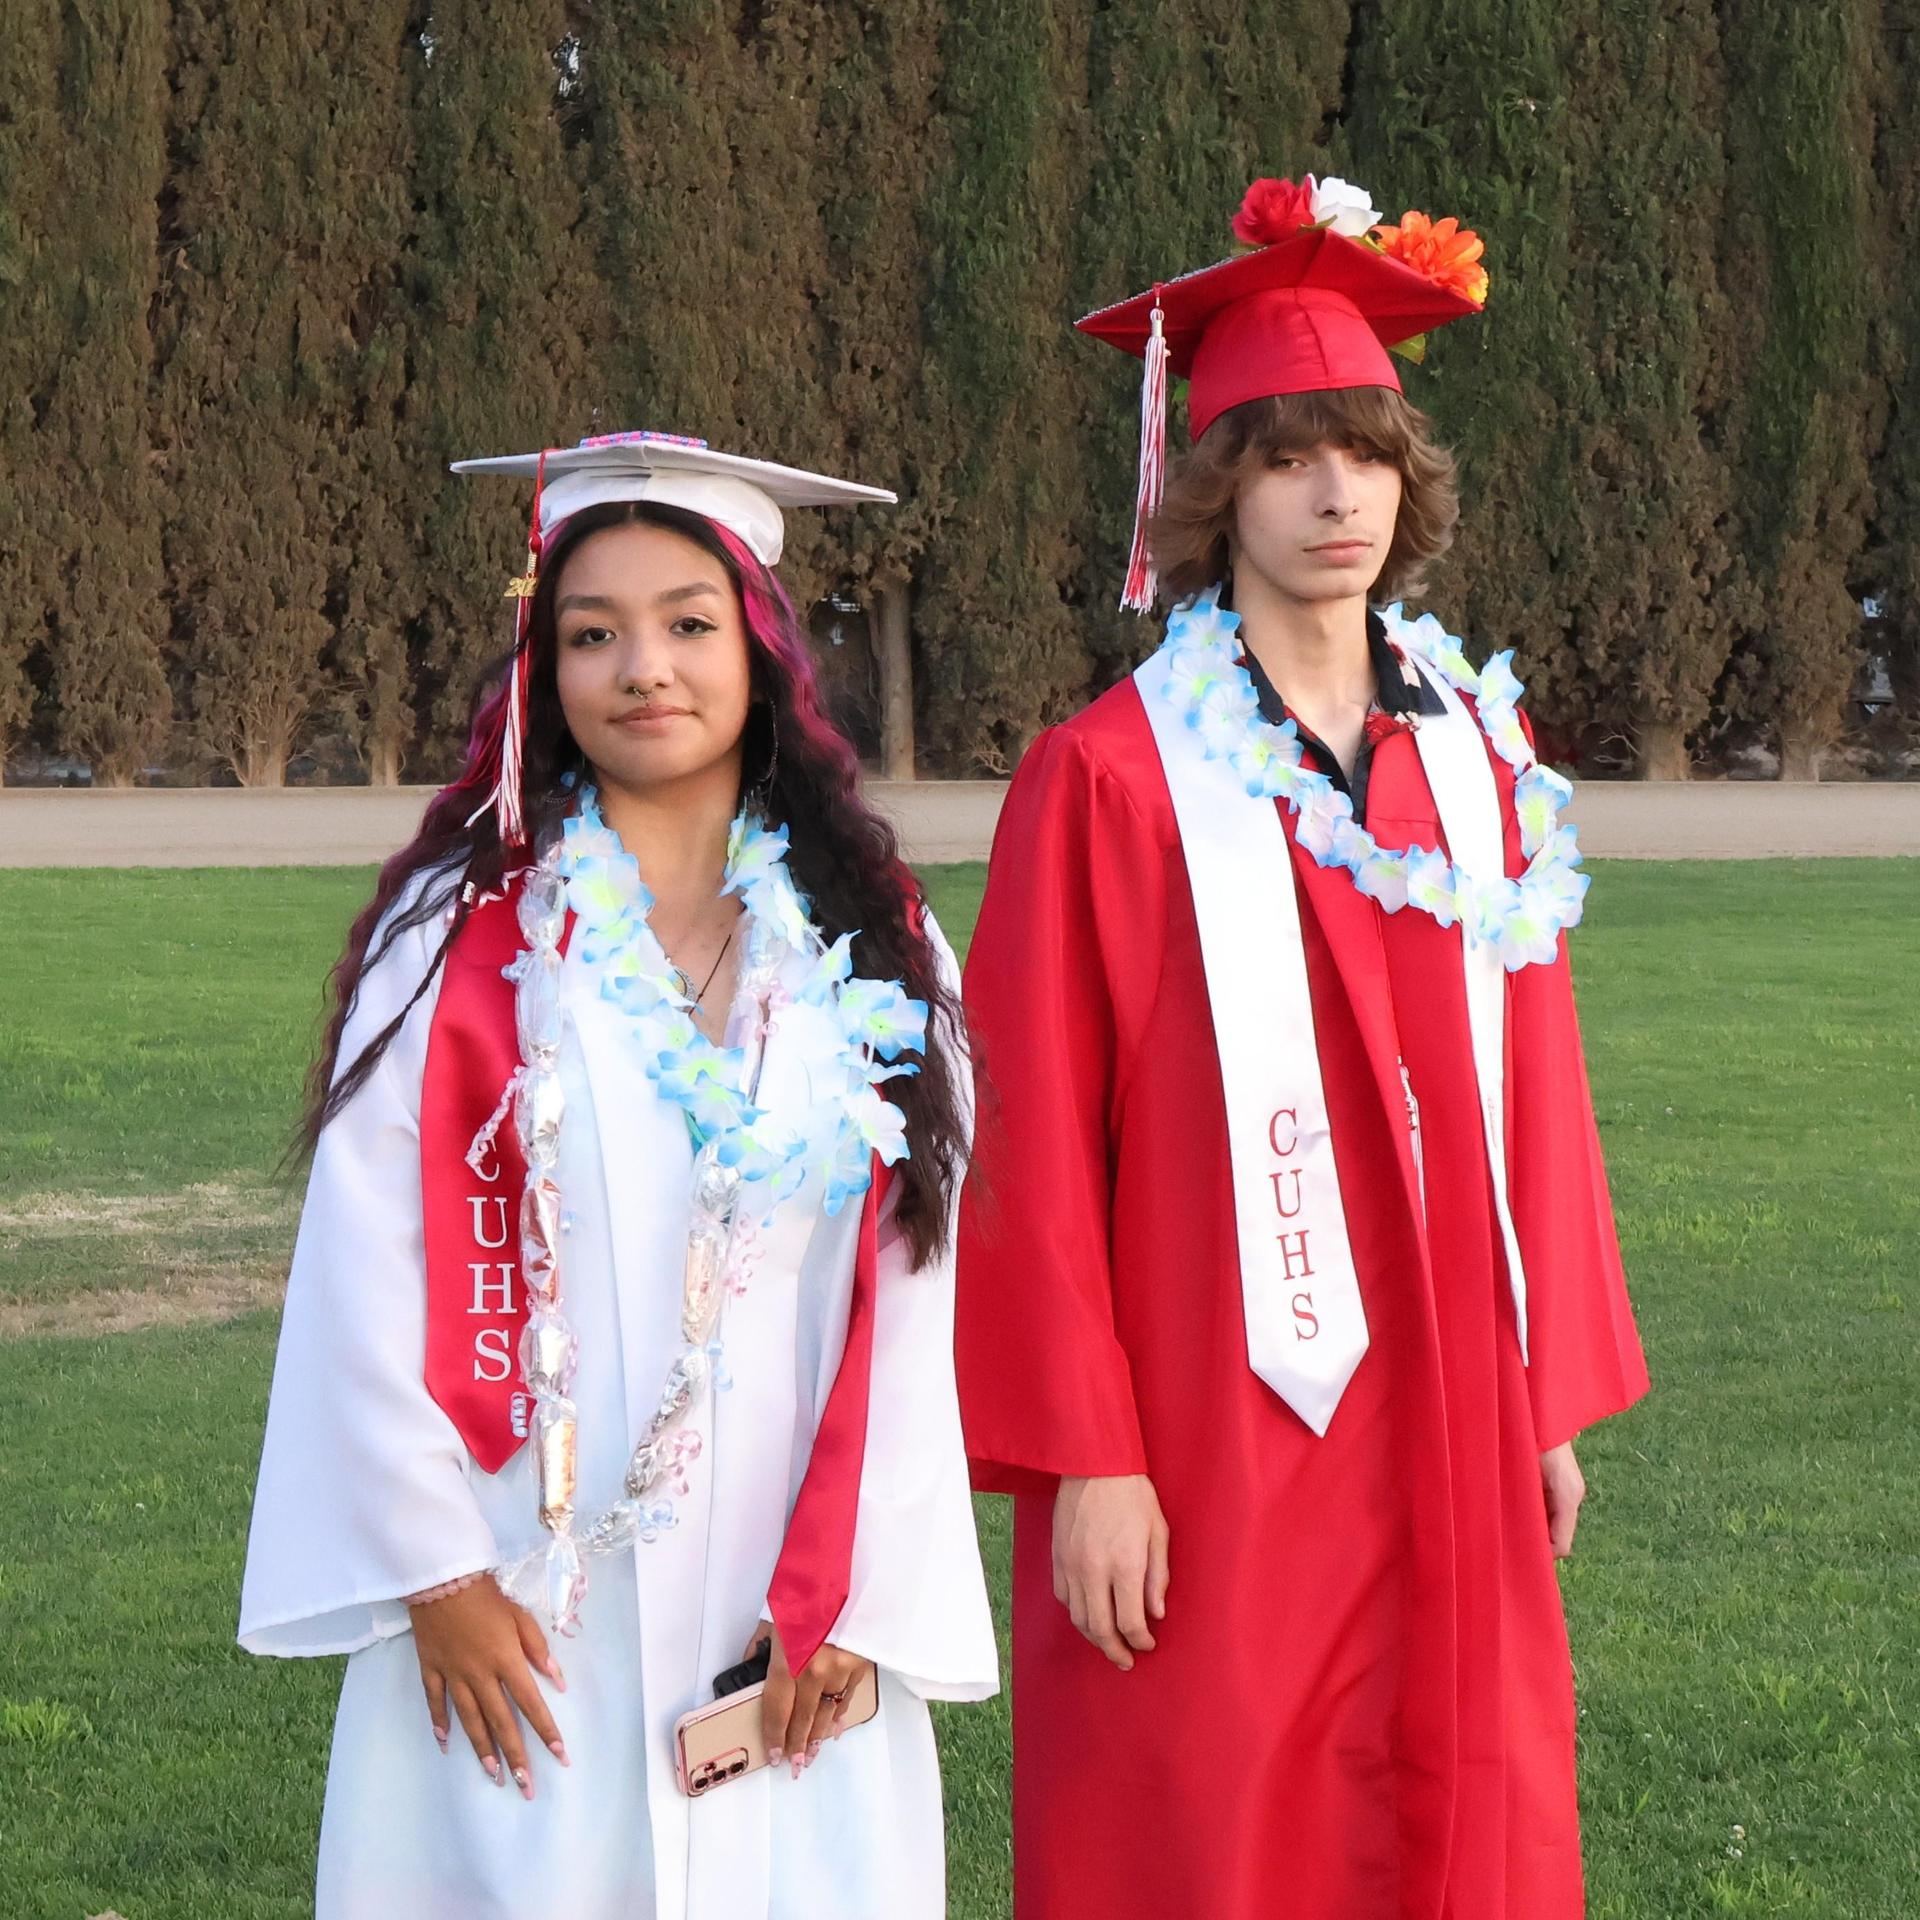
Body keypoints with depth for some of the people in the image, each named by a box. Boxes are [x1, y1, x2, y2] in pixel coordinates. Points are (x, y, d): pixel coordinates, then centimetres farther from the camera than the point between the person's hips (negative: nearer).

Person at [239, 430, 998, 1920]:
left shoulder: (877, 945, 4)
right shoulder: (461, 931, -2)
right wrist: (436, 1573, -7)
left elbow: (918, 1292, 1)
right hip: (515, 1629, -1)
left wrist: (851, 1589, -4)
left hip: (787, 1633, 2)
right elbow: (370, 1269, -4)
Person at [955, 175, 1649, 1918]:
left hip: (1445, 1428, 5)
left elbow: (1532, 1097, 12)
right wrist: (1084, 1457, -13)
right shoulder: (1113, 777, -8)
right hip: (1220, 1432, -5)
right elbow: (1038, 1145, -10)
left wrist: (1553, 1396, 10)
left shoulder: (1477, 758, 8)